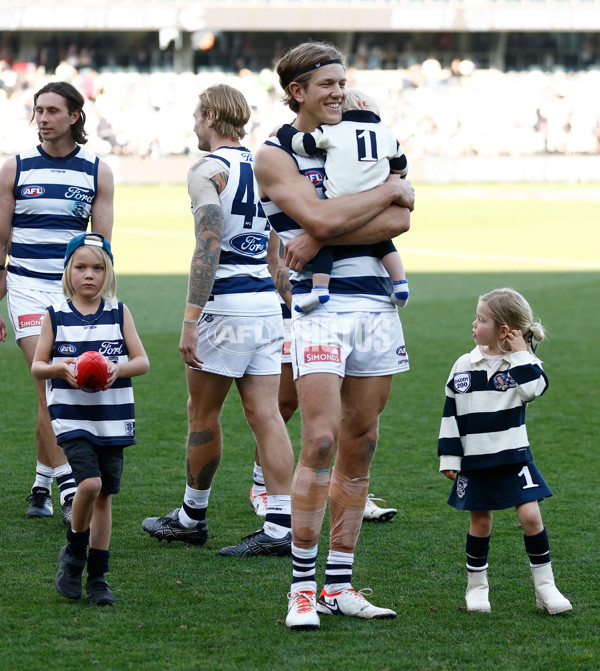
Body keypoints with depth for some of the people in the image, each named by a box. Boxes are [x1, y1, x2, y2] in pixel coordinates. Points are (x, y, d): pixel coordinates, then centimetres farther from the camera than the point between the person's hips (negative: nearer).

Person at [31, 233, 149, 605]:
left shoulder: (119, 313, 4)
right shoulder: (55, 316, 1)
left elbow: (143, 361, 3)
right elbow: (37, 365, 4)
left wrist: (119, 368, -18)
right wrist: (60, 369, -17)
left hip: (113, 419, 2)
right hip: (71, 417, -2)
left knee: (105, 496, 5)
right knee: (89, 483, -20)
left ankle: (98, 576, 15)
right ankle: (74, 554, 4)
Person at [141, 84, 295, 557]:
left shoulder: (208, 171, -10)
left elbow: (208, 249, -19)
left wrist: (190, 320, -20)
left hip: (225, 303, -7)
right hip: (267, 301, 7)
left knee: (203, 414, 7)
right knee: (265, 414, 3)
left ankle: (193, 517, 20)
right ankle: (280, 527, -2)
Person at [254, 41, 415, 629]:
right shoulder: (275, 155, 0)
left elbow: (399, 221, -2)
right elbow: (321, 217, -16)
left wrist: (321, 239, -12)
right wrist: (389, 190, -4)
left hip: (377, 306, 5)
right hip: (320, 308, -5)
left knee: (359, 448, 6)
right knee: (320, 441, -15)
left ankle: (339, 585, 12)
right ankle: (302, 586, -8)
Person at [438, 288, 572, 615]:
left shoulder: (521, 363, -3)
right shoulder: (464, 366, 2)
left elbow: (535, 388, -26)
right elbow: (451, 415, 6)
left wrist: (522, 353, -19)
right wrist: (449, 458, 3)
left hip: (513, 459, -2)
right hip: (475, 462, 2)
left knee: (530, 515, -8)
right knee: (480, 522, 7)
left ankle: (544, 585, 3)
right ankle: (476, 585, 21)